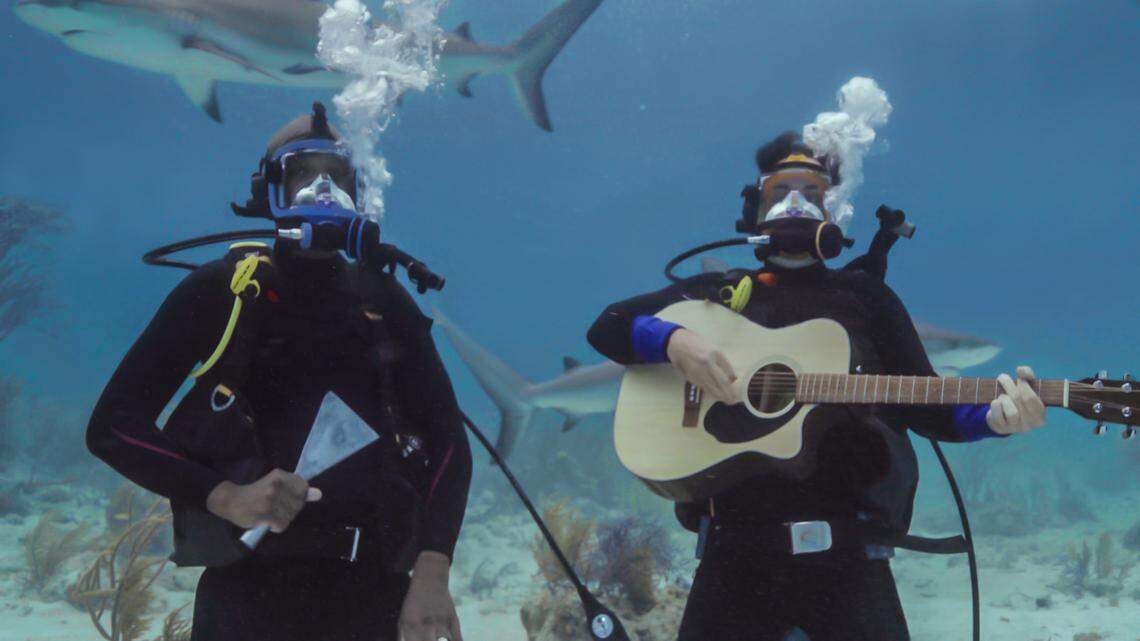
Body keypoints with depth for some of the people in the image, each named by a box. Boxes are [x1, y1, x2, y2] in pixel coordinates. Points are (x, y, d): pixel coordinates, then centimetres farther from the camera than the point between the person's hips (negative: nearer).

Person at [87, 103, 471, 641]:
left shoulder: (383, 299, 5)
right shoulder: (220, 290, -1)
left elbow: (448, 440, 2)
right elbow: (112, 425, -5)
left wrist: (432, 574, -13)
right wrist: (224, 497, -21)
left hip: (373, 587, 3)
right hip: (249, 584, -2)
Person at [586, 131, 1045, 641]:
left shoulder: (865, 295, 12)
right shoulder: (719, 292, 12)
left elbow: (923, 406, 8)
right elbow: (607, 326, 6)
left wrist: (993, 416, -12)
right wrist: (673, 339, -14)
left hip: (845, 546, 0)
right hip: (736, 546, 0)